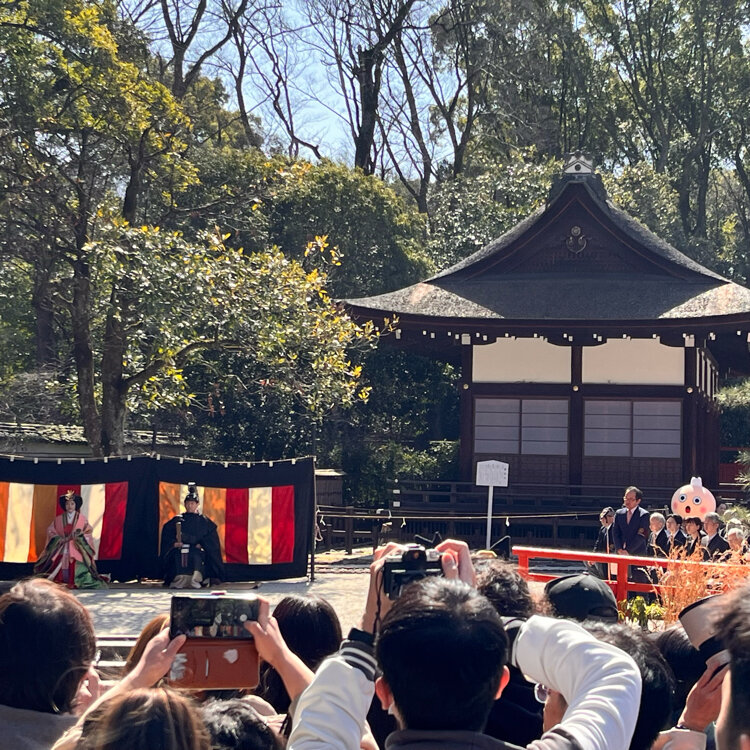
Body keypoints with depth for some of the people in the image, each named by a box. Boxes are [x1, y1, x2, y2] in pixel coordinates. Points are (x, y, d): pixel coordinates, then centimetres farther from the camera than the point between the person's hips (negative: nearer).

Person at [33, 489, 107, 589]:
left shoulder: (82, 519, 5)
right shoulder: (58, 519, 10)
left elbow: (88, 532, 3)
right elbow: (50, 532, 7)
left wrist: (79, 537, -16)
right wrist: (61, 539, -9)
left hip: (77, 550, -2)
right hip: (61, 550, 2)